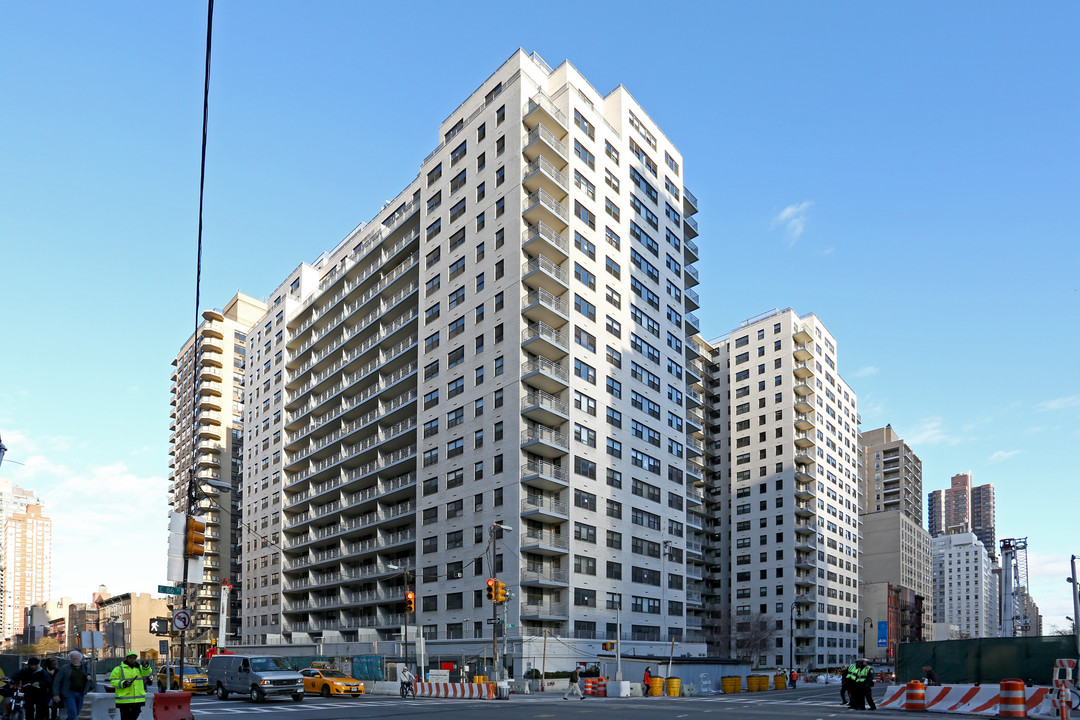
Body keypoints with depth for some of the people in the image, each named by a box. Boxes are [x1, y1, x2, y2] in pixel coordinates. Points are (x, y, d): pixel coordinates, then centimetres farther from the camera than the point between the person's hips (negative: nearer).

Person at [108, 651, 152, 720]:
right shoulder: (119, 669, -1)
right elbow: (113, 681, -5)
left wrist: (145, 665, -21)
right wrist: (123, 684, -19)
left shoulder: (139, 668, 13)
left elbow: (147, 672, -1)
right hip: (124, 700, -4)